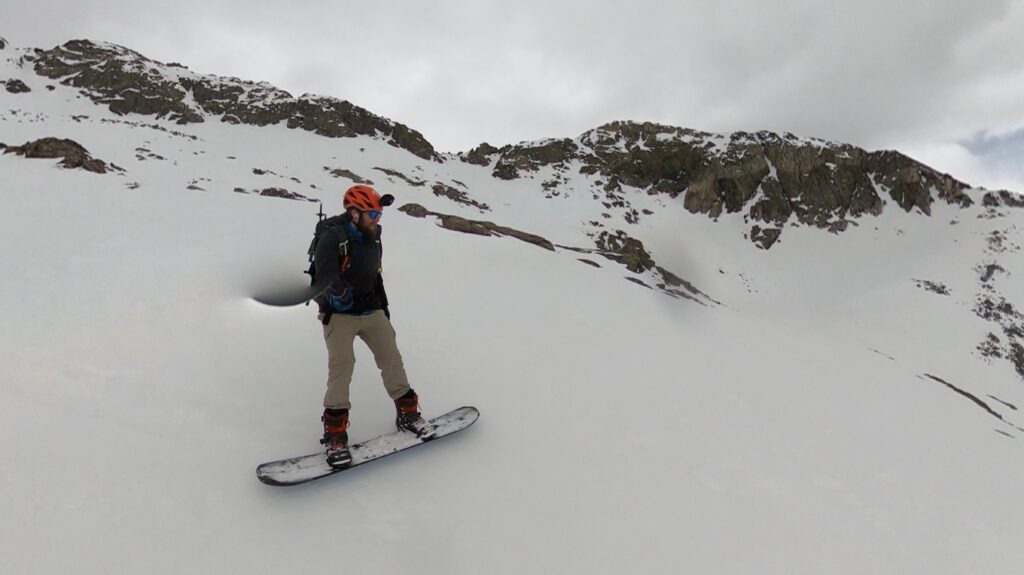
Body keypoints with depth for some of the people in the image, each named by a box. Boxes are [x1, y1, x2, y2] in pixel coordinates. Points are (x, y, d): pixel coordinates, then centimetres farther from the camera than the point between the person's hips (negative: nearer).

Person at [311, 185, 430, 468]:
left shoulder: (373, 239, 7)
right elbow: (325, 272, -30)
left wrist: (384, 309, 22)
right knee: (341, 366, -14)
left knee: (391, 358, 6)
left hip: (372, 311, 6)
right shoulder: (332, 237, -15)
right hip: (339, 314, -6)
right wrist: (338, 290, -52)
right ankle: (335, 434, -1)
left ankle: (407, 412, 23)